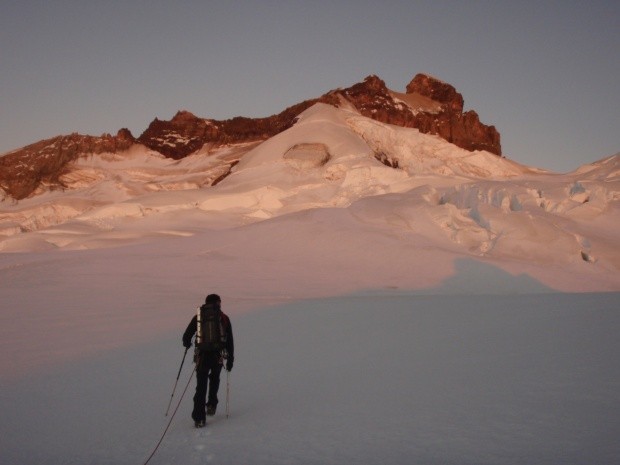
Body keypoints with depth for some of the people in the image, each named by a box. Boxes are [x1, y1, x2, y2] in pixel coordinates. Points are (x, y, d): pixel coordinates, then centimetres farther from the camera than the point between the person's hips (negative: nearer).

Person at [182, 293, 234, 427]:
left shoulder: (198, 316, 7)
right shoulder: (224, 318, 7)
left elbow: (187, 336, 8)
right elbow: (230, 341, 6)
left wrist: (187, 344, 30)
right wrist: (230, 359, 11)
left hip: (202, 355, 0)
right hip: (218, 356, 0)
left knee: (201, 386, 5)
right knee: (214, 379, 28)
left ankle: (199, 418, 0)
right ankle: (211, 405, 22)